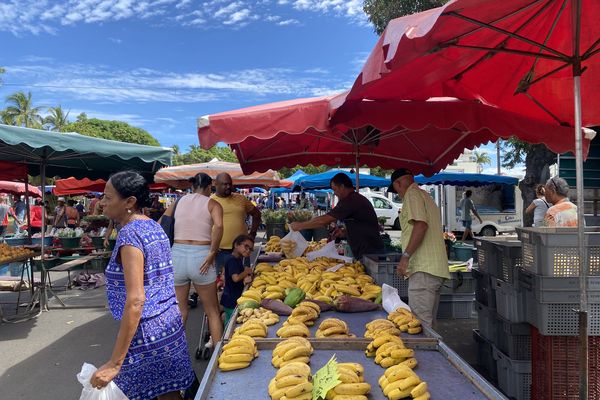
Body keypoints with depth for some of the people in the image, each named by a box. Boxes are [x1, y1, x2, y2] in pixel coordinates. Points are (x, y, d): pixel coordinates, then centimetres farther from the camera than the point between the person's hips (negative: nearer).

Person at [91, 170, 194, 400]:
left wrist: (115, 363, -24)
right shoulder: (155, 227, 7)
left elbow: (135, 300, -25)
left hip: (146, 332, -8)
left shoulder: (130, 234, -18)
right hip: (170, 323, 8)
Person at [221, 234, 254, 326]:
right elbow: (235, 278, -30)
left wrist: (245, 279, 0)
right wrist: (246, 272, -13)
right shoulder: (232, 260, -19)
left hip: (232, 299, 9)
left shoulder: (238, 259, 11)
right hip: (232, 300, -9)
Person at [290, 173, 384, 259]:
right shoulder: (358, 199, 15)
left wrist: (300, 226, -8)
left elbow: (324, 220, -19)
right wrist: (344, 232, 10)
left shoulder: (350, 201, -18)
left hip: (368, 253, -10)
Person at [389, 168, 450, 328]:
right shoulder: (426, 196, 26)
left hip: (423, 269, -10)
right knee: (428, 322, 14)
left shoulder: (412, 194, -4)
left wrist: (405, 256, -20)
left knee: (420, 323, -11)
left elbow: (421, 224, -20)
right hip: (435, 267, 10)